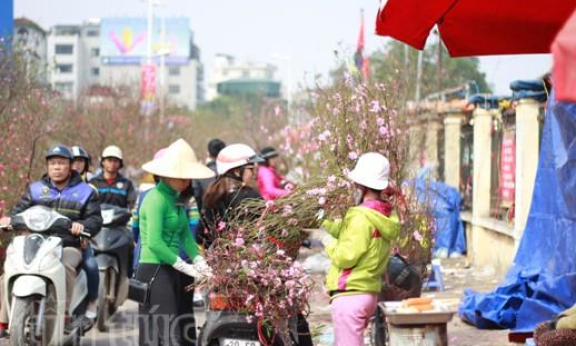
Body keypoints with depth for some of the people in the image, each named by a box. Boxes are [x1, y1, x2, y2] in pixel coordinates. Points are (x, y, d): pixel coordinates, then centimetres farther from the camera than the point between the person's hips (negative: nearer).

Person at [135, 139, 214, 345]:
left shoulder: (175, 199, 15)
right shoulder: (156, 198, -14)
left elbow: (186, 235, 11)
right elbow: (154, 242, -21)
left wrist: (200, 263, -4)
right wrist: (185, 267, -16)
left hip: (170, 272, 9)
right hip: (154, 272, -9)